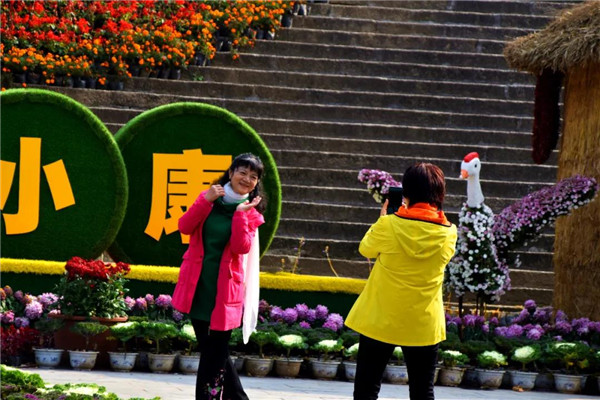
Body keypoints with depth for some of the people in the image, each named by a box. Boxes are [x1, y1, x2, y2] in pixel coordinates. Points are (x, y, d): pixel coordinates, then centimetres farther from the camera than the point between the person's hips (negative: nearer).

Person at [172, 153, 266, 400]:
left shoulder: (251, 212, 0)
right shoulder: (209, 198, 6)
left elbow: (241, 247, -15)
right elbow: (185, 227, -7)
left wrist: (240, 212, -17)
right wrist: (206, 200, -14)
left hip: (224, 289, -3)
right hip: (197, 285, 3)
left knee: (215, 353, -2)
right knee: (214, 351, 11)